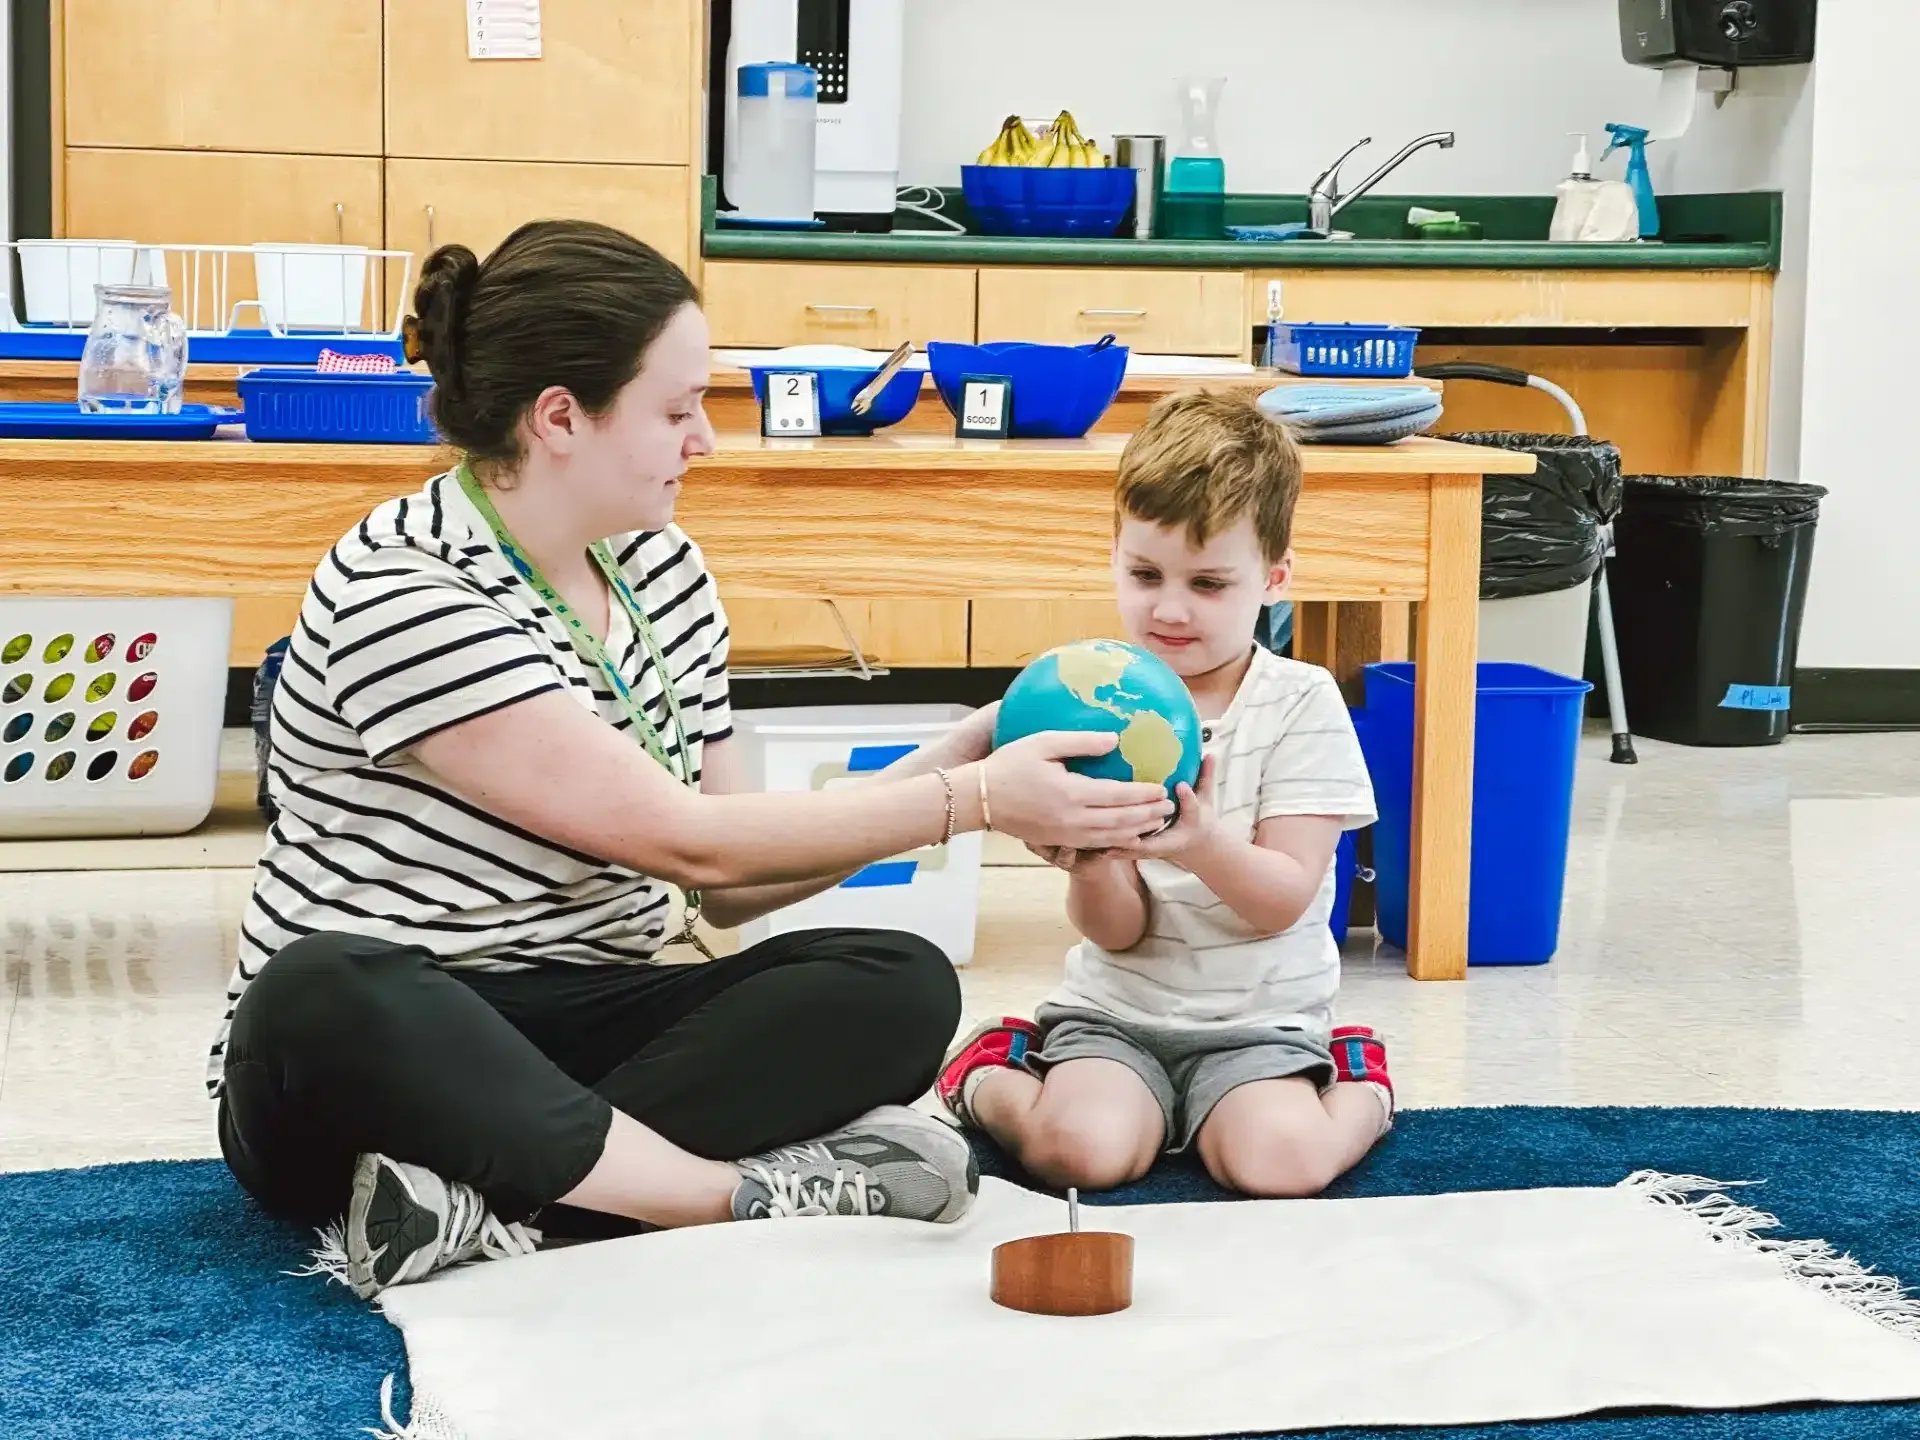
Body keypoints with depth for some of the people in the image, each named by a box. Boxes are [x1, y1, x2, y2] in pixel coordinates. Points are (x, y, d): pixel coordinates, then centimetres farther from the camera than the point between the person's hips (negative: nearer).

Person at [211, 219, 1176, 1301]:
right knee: (324, 998, -42)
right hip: (373, 1050, -6)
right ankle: (763, 1191, -35)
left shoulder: (664, 571, 7)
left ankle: (497, 1194, -31)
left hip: (572, 1038, 7)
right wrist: (973, 800, -16)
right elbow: (687, 844, -20)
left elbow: (731, 888, 8)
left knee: (901, 986, -18)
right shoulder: (400, 592, -17)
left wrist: (952, 762, -2)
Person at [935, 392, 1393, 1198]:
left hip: (1259, 1018, -1)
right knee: (1085, 1152, -27)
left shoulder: (1302, 703, -5)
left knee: (1278, 1165, -28)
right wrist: (1091, 865, -31)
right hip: (1116, 1008, 1)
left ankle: (1360, 1091, 6)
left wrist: (1205, 844, -34)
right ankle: (986, 1081, 7)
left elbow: (1285, 899, -12)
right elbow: (1118, 930, -7)